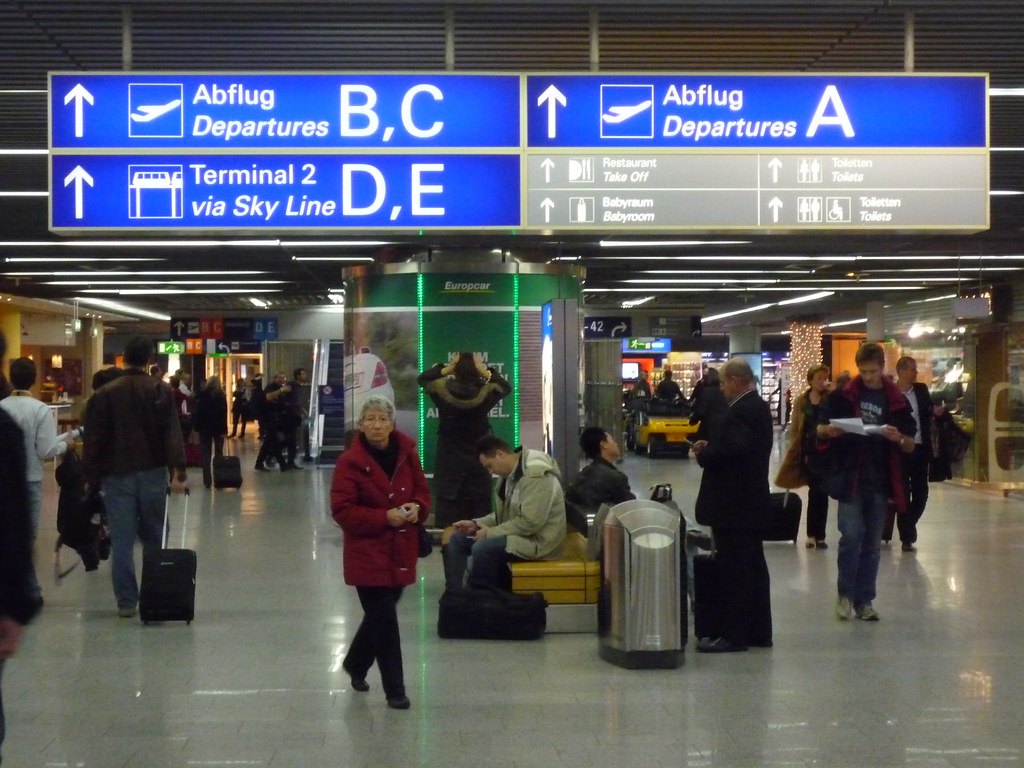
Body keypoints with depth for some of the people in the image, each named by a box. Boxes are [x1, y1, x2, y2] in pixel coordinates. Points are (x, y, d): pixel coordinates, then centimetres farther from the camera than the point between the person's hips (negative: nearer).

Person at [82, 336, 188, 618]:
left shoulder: (104, 394, -2)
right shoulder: (161, 391, -3)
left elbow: (94, 441, -1)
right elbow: (173, 435, -10)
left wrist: (92, 478, 6)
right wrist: (178, 472, -13)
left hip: (117, 476, -1)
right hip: (153, 473, 1)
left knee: (122, 541, 2)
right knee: (154, 539, 13)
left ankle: (127, 602, 3)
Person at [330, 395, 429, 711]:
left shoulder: (407, 454, 2)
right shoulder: (349, 462, -12)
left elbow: (422, 492, 13)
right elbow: (342, 511, -14)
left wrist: (417, 509, -11)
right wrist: (385, 518, -23)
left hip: (401, 551, 5)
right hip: (367, 553, -5)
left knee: (380, 615, 18)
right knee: (385, 619, -6)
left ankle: (355, 663, 44)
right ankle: (395, 690, 5)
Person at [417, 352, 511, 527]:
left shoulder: (442, 391, -12)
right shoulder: (485, 394, -14)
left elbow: (421, 379, 7)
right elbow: (506, 386, 6)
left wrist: (444, 369, -6)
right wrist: (486, 372, -6)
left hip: (449, 463, 0)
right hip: (478, 462, 0)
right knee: (480, 507, 7)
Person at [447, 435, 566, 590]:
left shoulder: (536, 475, -22)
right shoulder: (511, 474, 8)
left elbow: (530, 522, -27)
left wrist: (490, 533, -20)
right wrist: (476, 524, 3)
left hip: (537, 540, -10)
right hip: (518, 533, 10)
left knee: (481, 549, -30)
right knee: (457, 539, 7)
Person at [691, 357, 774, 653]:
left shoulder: (741, 411, -20)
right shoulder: (758, 407, 13)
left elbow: (732, 450, -32)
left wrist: (703, 455, -15)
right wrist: (711, 446, 7)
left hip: (732, 503, -11)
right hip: (750, 499, 11)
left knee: (735, 570, -5)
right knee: (753, 565, 14)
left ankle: (734, 634, 0)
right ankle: (758, 631, 21)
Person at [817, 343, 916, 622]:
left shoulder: (896, 400, 4)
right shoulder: (843, 396, 1)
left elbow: (910, 446, 7)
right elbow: (820, 429, 8)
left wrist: (898, 438, -16)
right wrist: (829, 430, -15)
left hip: (880, 483, 2)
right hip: (849, 478, -2)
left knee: (872, 544, 7)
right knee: (852, 535, -10)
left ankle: (865, 600, 16)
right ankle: (845, 594, 6)